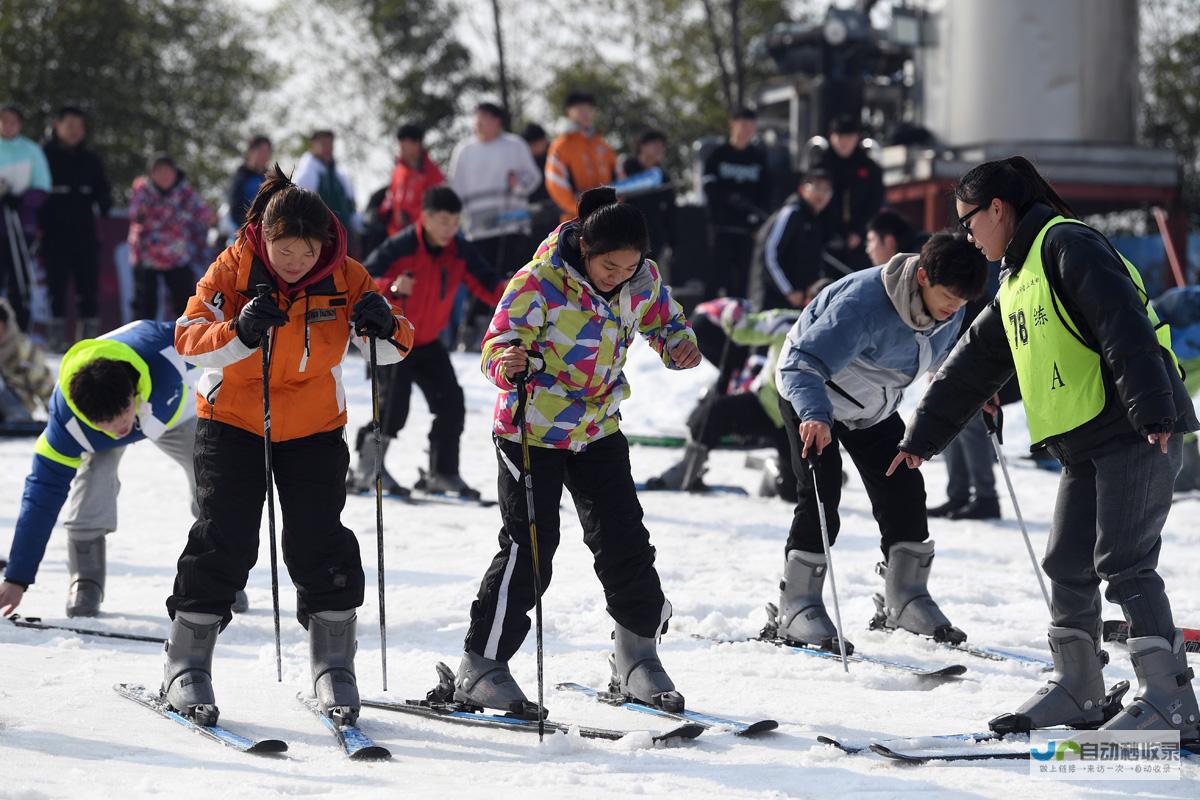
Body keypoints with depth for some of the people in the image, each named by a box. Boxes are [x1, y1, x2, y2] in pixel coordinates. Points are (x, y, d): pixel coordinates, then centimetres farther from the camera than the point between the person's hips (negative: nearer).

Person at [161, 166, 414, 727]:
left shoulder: (344, 277, -11)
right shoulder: (233, 268, -16)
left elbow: (391, 349, -6)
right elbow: (188, 338, -21)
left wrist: (385, 329, -30)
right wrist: (239, 333, -40)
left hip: (314, 427, 1)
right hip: (232, 421, -1)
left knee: (320, 543, -4)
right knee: (224, 540, -5)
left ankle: (333, 670, 9)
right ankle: (186, 667, 6)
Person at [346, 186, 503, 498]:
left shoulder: (460, 252, -6)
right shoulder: (400, 247, -22)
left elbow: (486, 285, -5)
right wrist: (391, 287, -45)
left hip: (427, 342, 6)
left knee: (451, 402, 1)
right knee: (394, 404, -18)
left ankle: (442, 472, 15)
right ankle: (367, 469, -5)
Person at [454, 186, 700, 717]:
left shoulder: (642, 280, -7)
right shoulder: (539, 284, -22)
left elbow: (663, 318, 11)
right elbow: (498, 345, -20)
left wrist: (678, 344, -12)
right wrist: (507, 365, -44)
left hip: (597, 431, 5)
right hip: (532, 430, -5)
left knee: (625, 543, 2)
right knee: (530, 547, -10)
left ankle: (636, 658, 18)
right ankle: (480, 667, -3)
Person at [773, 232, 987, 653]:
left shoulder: (950, 310, -14)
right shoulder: (863, 303, -39)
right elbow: (802, 364, -45)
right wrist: (814, 414, -61)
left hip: (874, 406, 7)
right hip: (812, 398, -7)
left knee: (904, 493, 2)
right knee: (820, 497, -16)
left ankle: (905, 599, 16)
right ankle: (798, 608, -8)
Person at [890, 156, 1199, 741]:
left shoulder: (1068, 245, -8)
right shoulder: (1018, 282, 22)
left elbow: (1125, 327, -20)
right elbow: (972, 368, 29)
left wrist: (1151, 409, -28)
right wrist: (921, 437, 33)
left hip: (1137, 432, -9)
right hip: (1086, 444, 9)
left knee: (1124, 563, -13)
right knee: (1067, 563, 9)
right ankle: (1077, 690, 19)